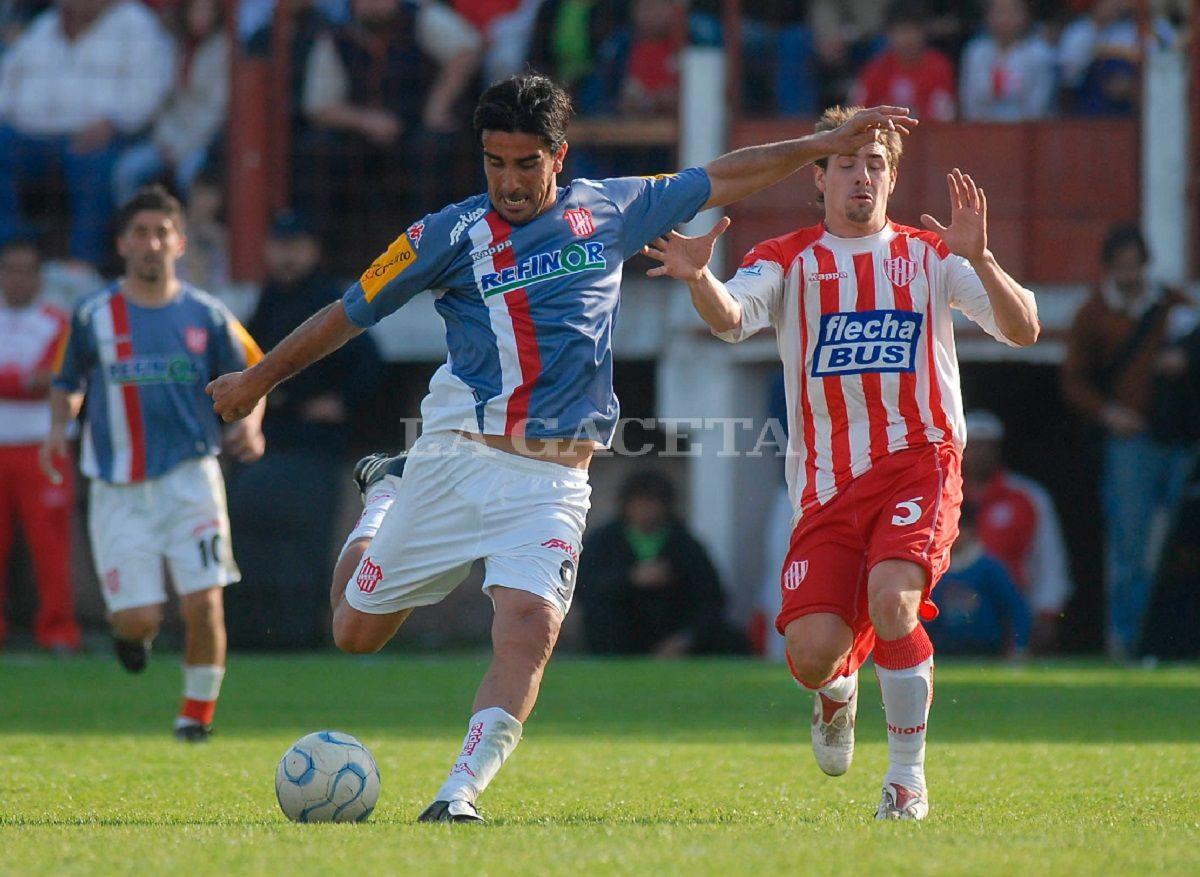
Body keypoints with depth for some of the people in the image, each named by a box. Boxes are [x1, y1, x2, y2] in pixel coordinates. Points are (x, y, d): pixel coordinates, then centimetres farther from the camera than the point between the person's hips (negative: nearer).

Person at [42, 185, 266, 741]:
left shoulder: (206, 316, 2)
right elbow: (67, 384, 13)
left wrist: (248, 424, -8)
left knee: (204, 605, -10)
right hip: (119, 488, 0)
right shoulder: (92, 317, 0)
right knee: (139, 620, -7)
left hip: (190, 480, 0)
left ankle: (198, 709, 14)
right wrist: (59, 429, -6)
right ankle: (129, 628, 32)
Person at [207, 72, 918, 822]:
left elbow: (720, 181, 17)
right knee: (355, 632, 8)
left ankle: (459, 795, -21)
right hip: (455, 461, 0)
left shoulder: (609, 212, 7)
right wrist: (258, 380, 16)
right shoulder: (450, 235, 0)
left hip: (553, 480, 0)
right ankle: (383, 500, 38)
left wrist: (826, 144, 18)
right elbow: (351, 313, 9)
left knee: (530, 627, -23)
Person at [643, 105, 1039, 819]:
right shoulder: (788, 260, 9)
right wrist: (698, 278, -36)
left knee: (892, 596, -28)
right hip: (827, 483, 1)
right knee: (812, 652, -12)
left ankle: (909, 774, -10)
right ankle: (839, 688, 29)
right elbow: (731, 317, -12)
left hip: (919, 462, -1)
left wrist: (979, 260, -18)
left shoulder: (931, 254, 11)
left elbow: (1023, 330, 0)